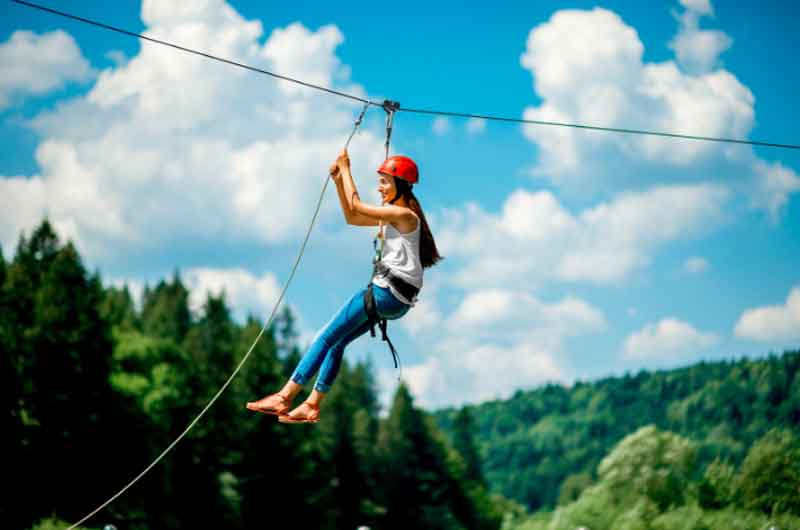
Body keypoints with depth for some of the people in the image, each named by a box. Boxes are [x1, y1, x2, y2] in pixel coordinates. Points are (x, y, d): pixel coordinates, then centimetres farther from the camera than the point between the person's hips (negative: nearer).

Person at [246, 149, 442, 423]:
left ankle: (285, 397, -10)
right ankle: (312, 405, 13)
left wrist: (346, 169, -3)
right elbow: (351, 218, 26)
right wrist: (339, 181, 17)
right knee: (335, 342, 11)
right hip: (391, 296, 10)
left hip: (387, 293, -10)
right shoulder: (393, 215, 19)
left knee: (327, 337, -9)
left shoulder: (404, 214, -12)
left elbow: (355, 206, -13)